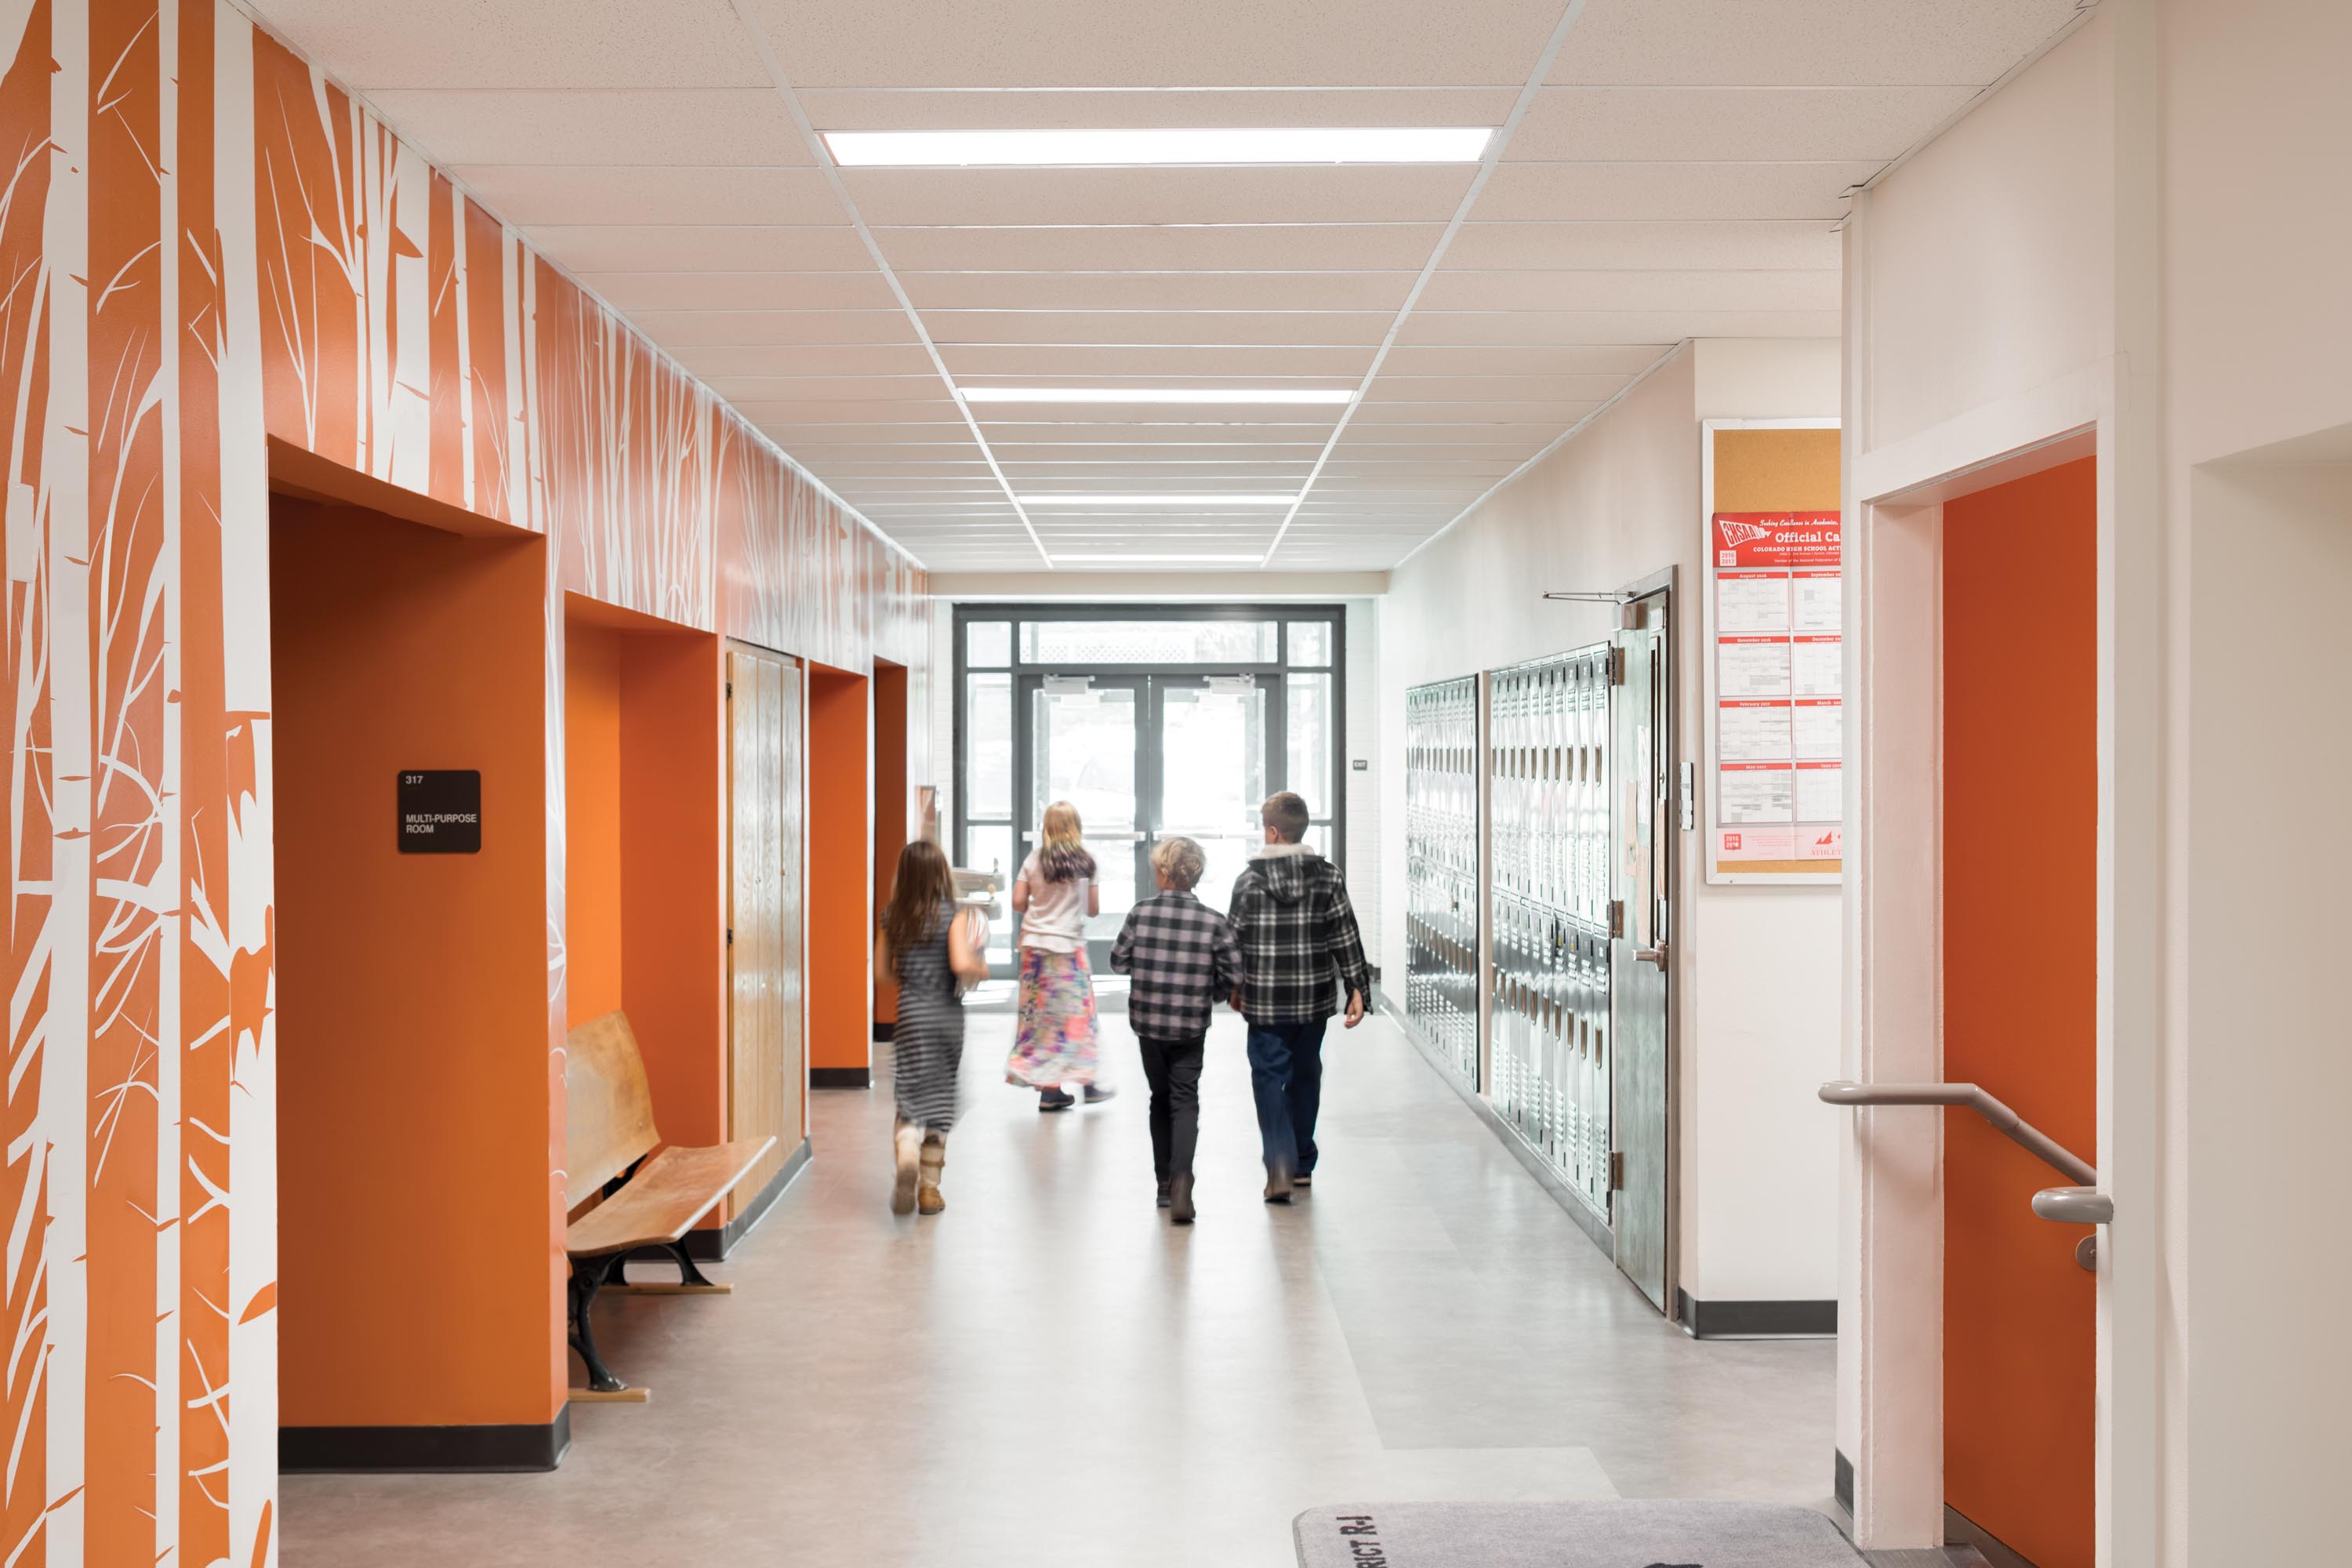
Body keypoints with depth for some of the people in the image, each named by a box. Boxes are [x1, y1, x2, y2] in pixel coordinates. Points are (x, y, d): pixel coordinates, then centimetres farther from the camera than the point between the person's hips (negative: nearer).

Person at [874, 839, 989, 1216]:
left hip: (909, 1012, 1)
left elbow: (882, 969, 8)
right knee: (939, 1099, 11)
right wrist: (982, 969, -1)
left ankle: (907, 1156, -31)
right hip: (946, 1014, -1)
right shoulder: (954, 916, -9)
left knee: (910, 1098, 2)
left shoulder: (892, 917, 2)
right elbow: (961, 964, -21)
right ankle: (929, 1188, 16)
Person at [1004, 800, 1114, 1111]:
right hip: (1069, 944, -3)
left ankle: (1048, 1087, 8)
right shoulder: (1085, 862, -4)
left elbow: (1018, 903, 0)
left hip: (1034, 942, 3)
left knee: (1039, 1013, 7)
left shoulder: (1034, 859, 0)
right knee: (1076, 1014, 5)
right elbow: (1094, 908, 0)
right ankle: (1087, 1082, 9)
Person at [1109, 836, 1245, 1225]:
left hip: (1147, 1021, 1)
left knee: (1161, 1098, 17)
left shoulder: (1141, 913, -8)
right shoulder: (1213, 921, -8)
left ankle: (1165, 1181, 21)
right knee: (1185, 1101, 4)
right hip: (1191, 1026, -1)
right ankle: (1181, 1177, -17)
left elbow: (1118, 961, 0)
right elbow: (1234, 974, -7)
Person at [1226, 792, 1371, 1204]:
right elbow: (1346, 935, -4)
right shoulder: (1328, 876, -2)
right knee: (1305, 1075, 17)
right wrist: (1357, 989, 0)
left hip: (1265, 999, -3)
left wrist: (1234, 986, 13)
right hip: (1314, 998, 3)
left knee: (1269, 1077, 2)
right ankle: (1302, 1165, 27)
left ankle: (1280, 1165, -15)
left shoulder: (1249, 879, -7)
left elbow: (1235, 937, -2)